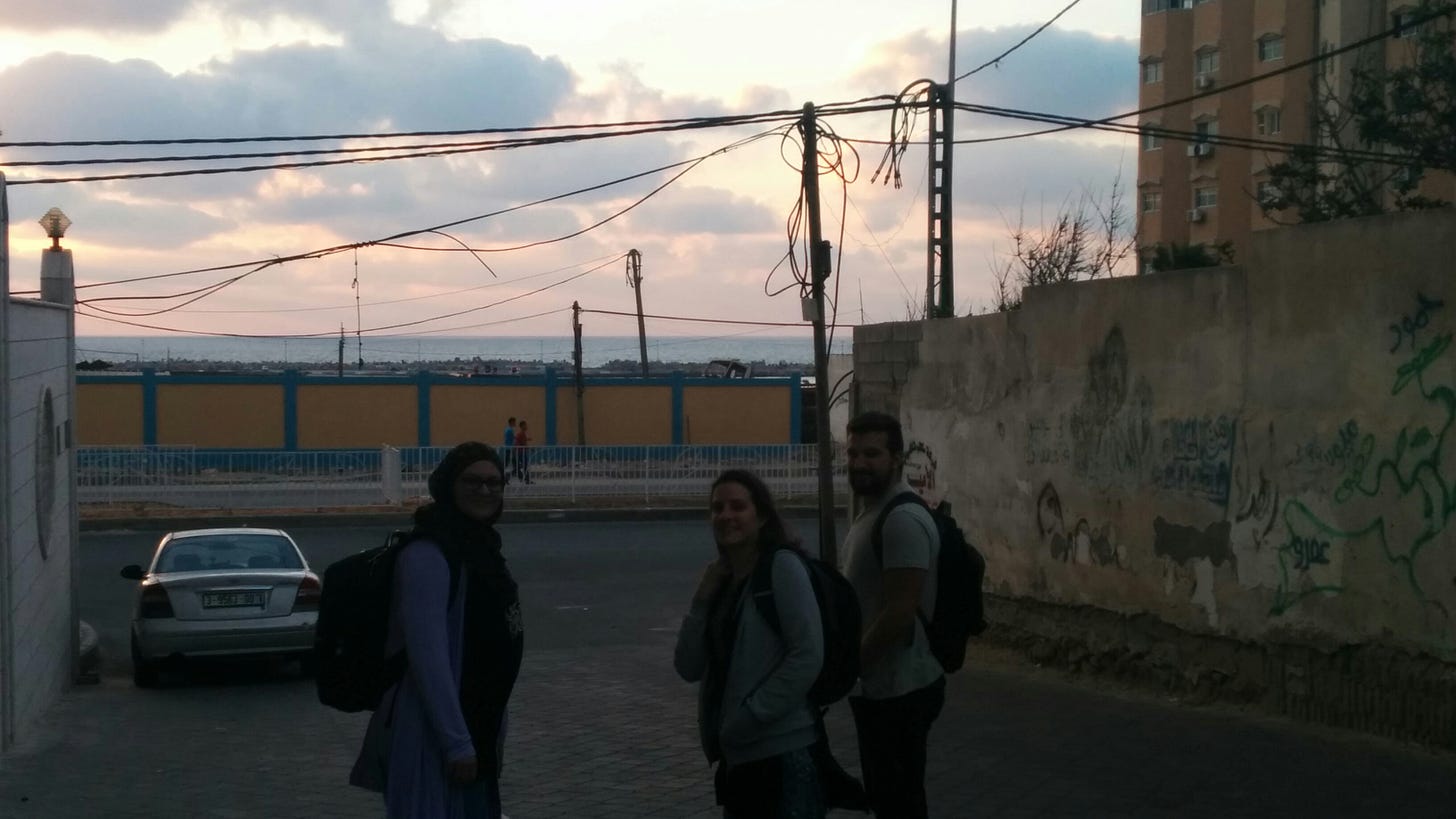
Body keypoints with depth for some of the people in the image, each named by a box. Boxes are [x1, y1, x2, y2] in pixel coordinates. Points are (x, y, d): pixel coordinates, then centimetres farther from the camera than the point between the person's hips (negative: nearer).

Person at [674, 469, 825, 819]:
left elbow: (808, 656, -17)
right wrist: (702, 600, -3)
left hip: (781, 751, -8)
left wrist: (750, 716, -17)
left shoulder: (782, 566, -9)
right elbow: (689, 668, 8)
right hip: (735, 754, 8)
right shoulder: (720, 581, 12)